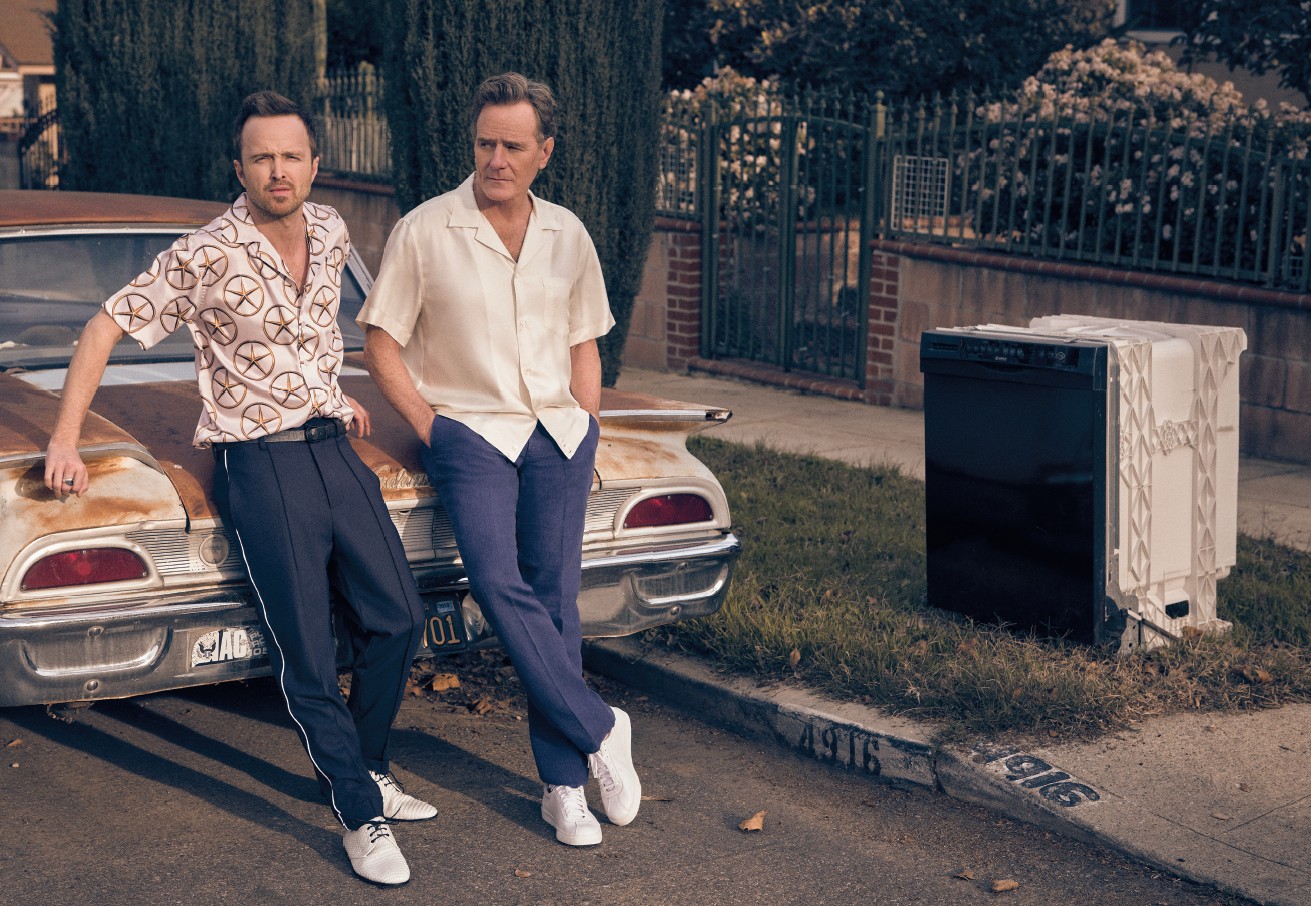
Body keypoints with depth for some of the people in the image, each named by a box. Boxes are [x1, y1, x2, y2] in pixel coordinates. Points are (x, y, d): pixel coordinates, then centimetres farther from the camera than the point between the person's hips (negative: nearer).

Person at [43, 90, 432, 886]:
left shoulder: (330, 231, 5)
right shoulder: (206, 257, -13)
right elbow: (106, 329, -9)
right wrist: (65, 442, -13)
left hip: (332, 448, 6)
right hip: (261, 465, -6)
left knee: (399, 619, 8)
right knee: (308, 655, -4)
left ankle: (367, 769, 28)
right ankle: (362, 817, 8)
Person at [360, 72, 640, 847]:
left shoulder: (568, 236, 9)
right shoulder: (424, 232, -3)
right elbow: (381, 346, 1)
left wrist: (589, 430, 10)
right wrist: (432, 428, -5)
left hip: (557, 429, 3)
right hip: (469, 428, -2)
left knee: (555, 593, -3)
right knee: (497, 581, -22)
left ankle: (564, 783, 2)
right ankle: (599, 729, -10)